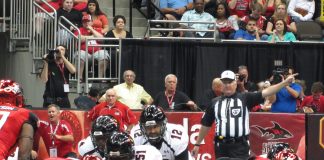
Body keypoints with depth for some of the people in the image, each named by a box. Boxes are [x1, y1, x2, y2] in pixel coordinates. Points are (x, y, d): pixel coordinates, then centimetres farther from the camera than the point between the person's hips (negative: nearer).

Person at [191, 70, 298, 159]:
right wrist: (197, 144, 18)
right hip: (221, 146, 3)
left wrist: (285, 82, -17)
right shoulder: (214, 103, 10)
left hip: (240, 146, -3)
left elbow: (265, 92, -7)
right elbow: (206, 125, 16)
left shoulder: (245, 98, 2)